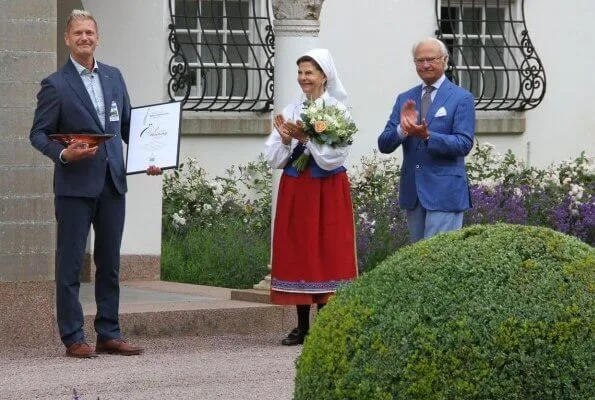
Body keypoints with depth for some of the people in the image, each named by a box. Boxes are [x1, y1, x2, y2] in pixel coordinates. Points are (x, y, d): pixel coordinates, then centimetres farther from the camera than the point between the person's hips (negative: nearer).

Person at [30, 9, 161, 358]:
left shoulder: (114, 77, 12)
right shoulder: (55, 85, -3)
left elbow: (128, 124, 19)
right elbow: (39, 133, -3)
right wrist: (64, 154, -21)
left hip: (112, 182, 5)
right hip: (75, 185, -5)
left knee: (110, 263, 9)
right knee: (70, 263, -2)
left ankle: (109, 334, 16)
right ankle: (73, 338, 2)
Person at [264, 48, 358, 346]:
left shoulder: (339, 112, -3)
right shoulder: (290, 111, 9)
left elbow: (334, 157, -13)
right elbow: (274, 159, 5)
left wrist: (305, 138, -21)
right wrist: (285, 140, -13)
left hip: (327, 191, -4)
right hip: (294, 190, 4)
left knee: (326, 252, -4)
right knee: (296, 253, 4)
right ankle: (302, 326, 10)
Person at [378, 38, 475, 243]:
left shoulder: (462, 98, -2)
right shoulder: (404, 99, 12)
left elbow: (464, 144, -11)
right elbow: (384, 145, 6)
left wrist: (427, 136, -25)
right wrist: (402, 129, -15)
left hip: (445, 192, -5)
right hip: (412, 191, 5)